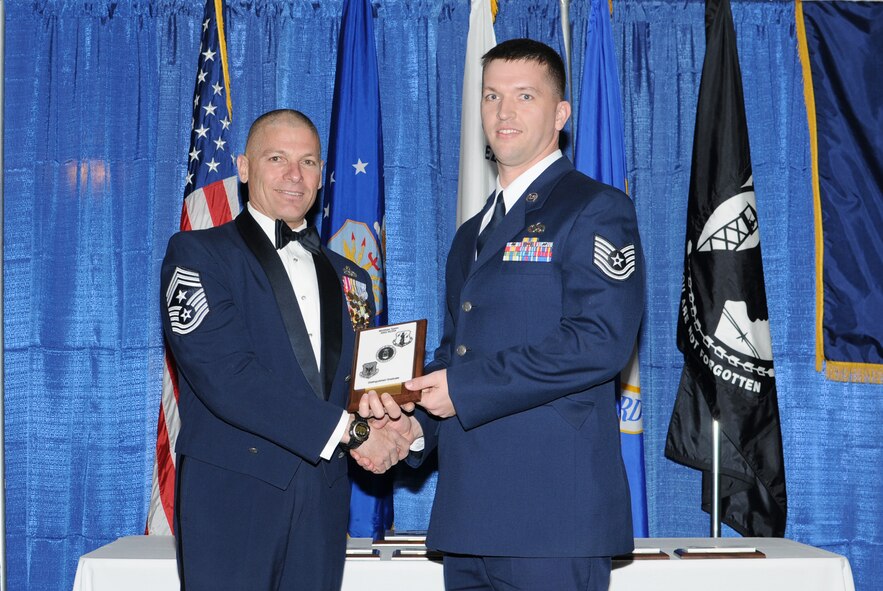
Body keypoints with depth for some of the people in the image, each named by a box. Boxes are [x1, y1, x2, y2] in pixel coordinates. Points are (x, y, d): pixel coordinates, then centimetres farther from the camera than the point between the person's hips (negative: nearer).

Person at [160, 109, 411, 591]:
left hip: (322, 500, 5)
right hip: (232, 497, -4)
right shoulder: (196, 254, 0)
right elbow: (225, 377, -13)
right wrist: (348, 429, -14)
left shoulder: (349, 278, 18)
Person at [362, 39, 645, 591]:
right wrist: (417, 421, 5)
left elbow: (601, 342, -16)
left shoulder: (597, 209, -3)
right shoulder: (472, 234, 22)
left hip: (553, 508, -7)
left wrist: (465, 389, -14)